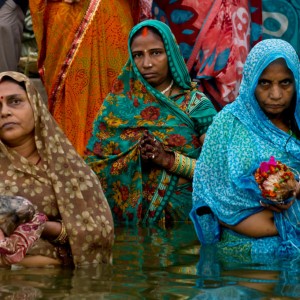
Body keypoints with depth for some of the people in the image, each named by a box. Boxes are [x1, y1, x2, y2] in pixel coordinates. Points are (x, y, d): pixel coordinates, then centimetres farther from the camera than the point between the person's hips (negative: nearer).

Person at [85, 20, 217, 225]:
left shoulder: (196, 104, 3)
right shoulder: (119, 101, 9)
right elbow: (96, 161, 5)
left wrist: (168, 160, -15)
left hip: (182, 215, -1)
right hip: (127, 215, 1)